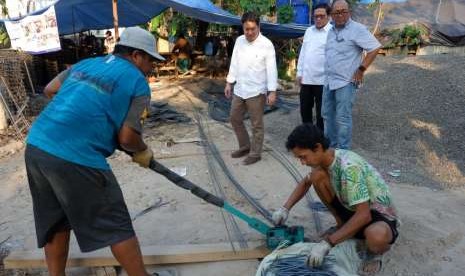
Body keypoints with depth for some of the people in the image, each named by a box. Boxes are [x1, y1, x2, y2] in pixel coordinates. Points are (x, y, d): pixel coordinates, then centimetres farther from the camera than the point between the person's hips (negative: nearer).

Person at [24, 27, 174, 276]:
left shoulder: (85, 63, 18)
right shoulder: (138, 82, -1)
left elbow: (50, 90, 24)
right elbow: (127, 137, -7)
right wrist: (142, 152, 13)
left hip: (36, 146, 8)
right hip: (75, 158, -7)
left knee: (54, 221, 23)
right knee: (115, 226, 7)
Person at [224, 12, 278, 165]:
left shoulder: (266, 44, -11)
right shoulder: (239, 41, 5)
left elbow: (271, 69, -13)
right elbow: (234, 63, 12)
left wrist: (272, 91, -18)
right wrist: (229, 83, 11)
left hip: (256, 91, -6)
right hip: (239, 89, 6)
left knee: (256, 124, 3)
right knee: (235, 118, 15)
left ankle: (255, 154, 17)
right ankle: (245, 147, 32)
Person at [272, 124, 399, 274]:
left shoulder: (349, 167, -33)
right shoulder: (324, 159, -7)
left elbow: (364, 215, -34)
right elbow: (305, 183, 12)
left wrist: (327, 243, -34)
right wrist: (285, 208, -1)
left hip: (379, 214, -7)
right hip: (353, 209, 7)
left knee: (376, 236, -43)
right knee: (317, 176, -12)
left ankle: (373, 253, -3)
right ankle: (342, 226, 7)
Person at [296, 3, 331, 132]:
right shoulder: (309, 31, 12)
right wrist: (299, 72, 11)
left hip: (322, 80, -6)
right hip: (306, 79, 6)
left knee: (321, 112, 5)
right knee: (304, 110, 14)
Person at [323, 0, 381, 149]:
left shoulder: (357, 29, -11)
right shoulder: (331, 31, 11)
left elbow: (375, 48, -13)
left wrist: (361, 69, -15)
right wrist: (328, 76, 15)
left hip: (346, 82, -8)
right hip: (329, 81, 8)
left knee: (343, 118, -5)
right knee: (328, 115, 15)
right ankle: (330, 145, 30)